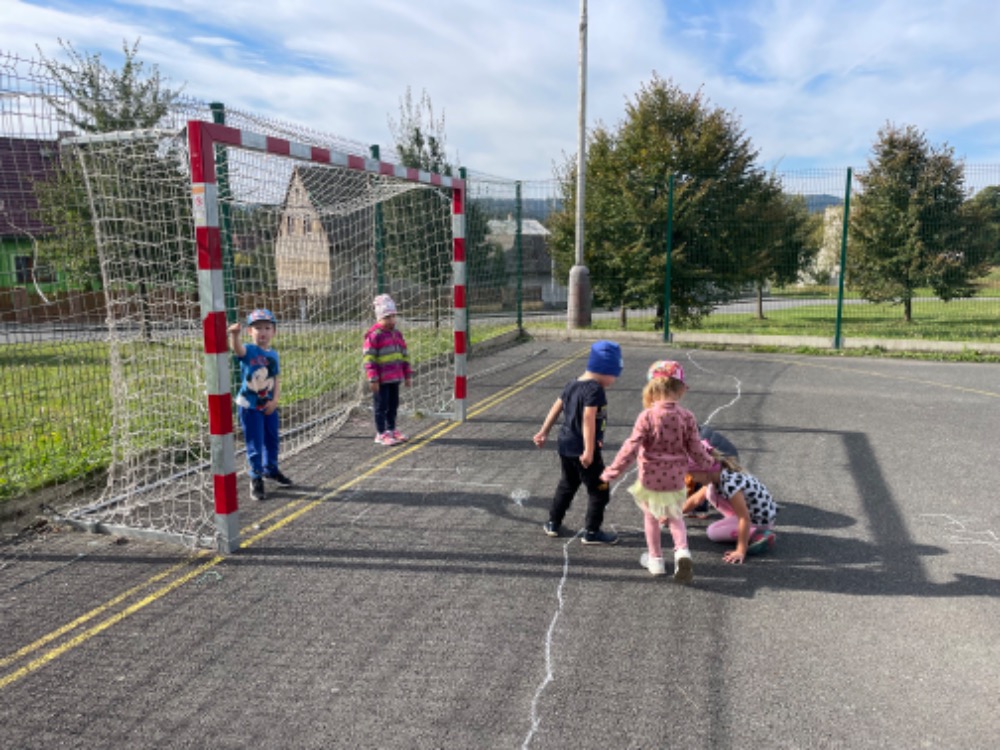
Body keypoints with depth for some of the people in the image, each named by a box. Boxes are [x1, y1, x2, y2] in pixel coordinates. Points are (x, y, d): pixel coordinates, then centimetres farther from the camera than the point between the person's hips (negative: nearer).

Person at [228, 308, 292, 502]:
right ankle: (256, 479, 16)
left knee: (272, 439, 20)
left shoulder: (274, 355, 4)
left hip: (269, 406, 6)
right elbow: (236, 348, -37)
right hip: (249, 406, -6)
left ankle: (271, 468, 43)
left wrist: (275, 400, -6)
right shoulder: (248, 351, -14)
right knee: (254, 444, 2)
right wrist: (235, 334, -59)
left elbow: (277, 380, 6)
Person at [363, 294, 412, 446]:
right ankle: (381, 434, 10)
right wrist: (372, 379, -17)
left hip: (395, 377, 7)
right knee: (381, 405, 1)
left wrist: (407, 375, 17)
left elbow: (403, 355, 19)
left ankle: (391, 430, 28)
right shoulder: (374, 335, -12)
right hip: (381, 379, -7)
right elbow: (368, 358, -14)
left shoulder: (397, 334, 12)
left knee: (394, 404, 15)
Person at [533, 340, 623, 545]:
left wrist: (544, 432, 23)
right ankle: (592, 532, 11)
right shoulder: (595, 390, -18)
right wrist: (589, 450, -26)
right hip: (582, 449, -9)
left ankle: (553, 523, 31)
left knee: (567, 484, 25)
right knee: (599, 490, 5)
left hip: (565, 445, 9)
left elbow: (556, 407, 14)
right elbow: (588, 419, -26)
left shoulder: (572, 384, 8)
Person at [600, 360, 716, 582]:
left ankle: (655, 559, 27)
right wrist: (709, 463, 19)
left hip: (651, 478, -2)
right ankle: (682, 551, 0)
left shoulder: (647, 416, -17)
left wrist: (612, 472, -10)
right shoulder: (686, 416, -9)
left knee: (651, 517, 18)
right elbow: (696, 450, -3)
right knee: (675, 517, 22)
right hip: (676, 479, 3)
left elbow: (631, 448, -18)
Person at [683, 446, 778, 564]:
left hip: (761, 520, -9)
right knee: (711, 492, 6)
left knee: (712, 532, -12)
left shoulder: (730, 484, -32)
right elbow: (695, 499, 12)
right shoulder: (716, 477, -3)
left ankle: (757, 535, -12)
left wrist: (741, 551, -27)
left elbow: (745, 518, -30)